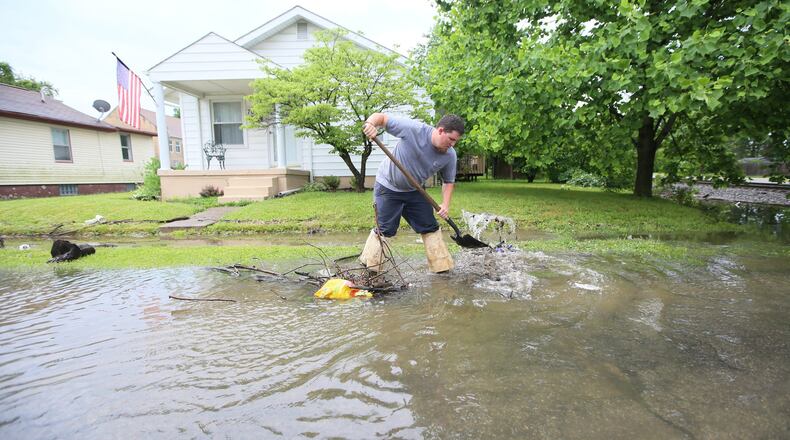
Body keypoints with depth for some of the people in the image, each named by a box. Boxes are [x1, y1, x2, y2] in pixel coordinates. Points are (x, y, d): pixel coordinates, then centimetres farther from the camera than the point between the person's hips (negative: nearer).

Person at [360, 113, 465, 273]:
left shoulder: (450, 155, -12)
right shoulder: (413, 129, -26)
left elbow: (448, 181, 3)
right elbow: (382, 117, -22)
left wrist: (446, 204, -12)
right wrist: (370, 124, -45)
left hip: (414, 191, 5)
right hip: (388, 187, -5)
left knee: (430, 227, 5)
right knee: (386, 230, -7)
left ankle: (441, 265, 17)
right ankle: (369, 266, 10)